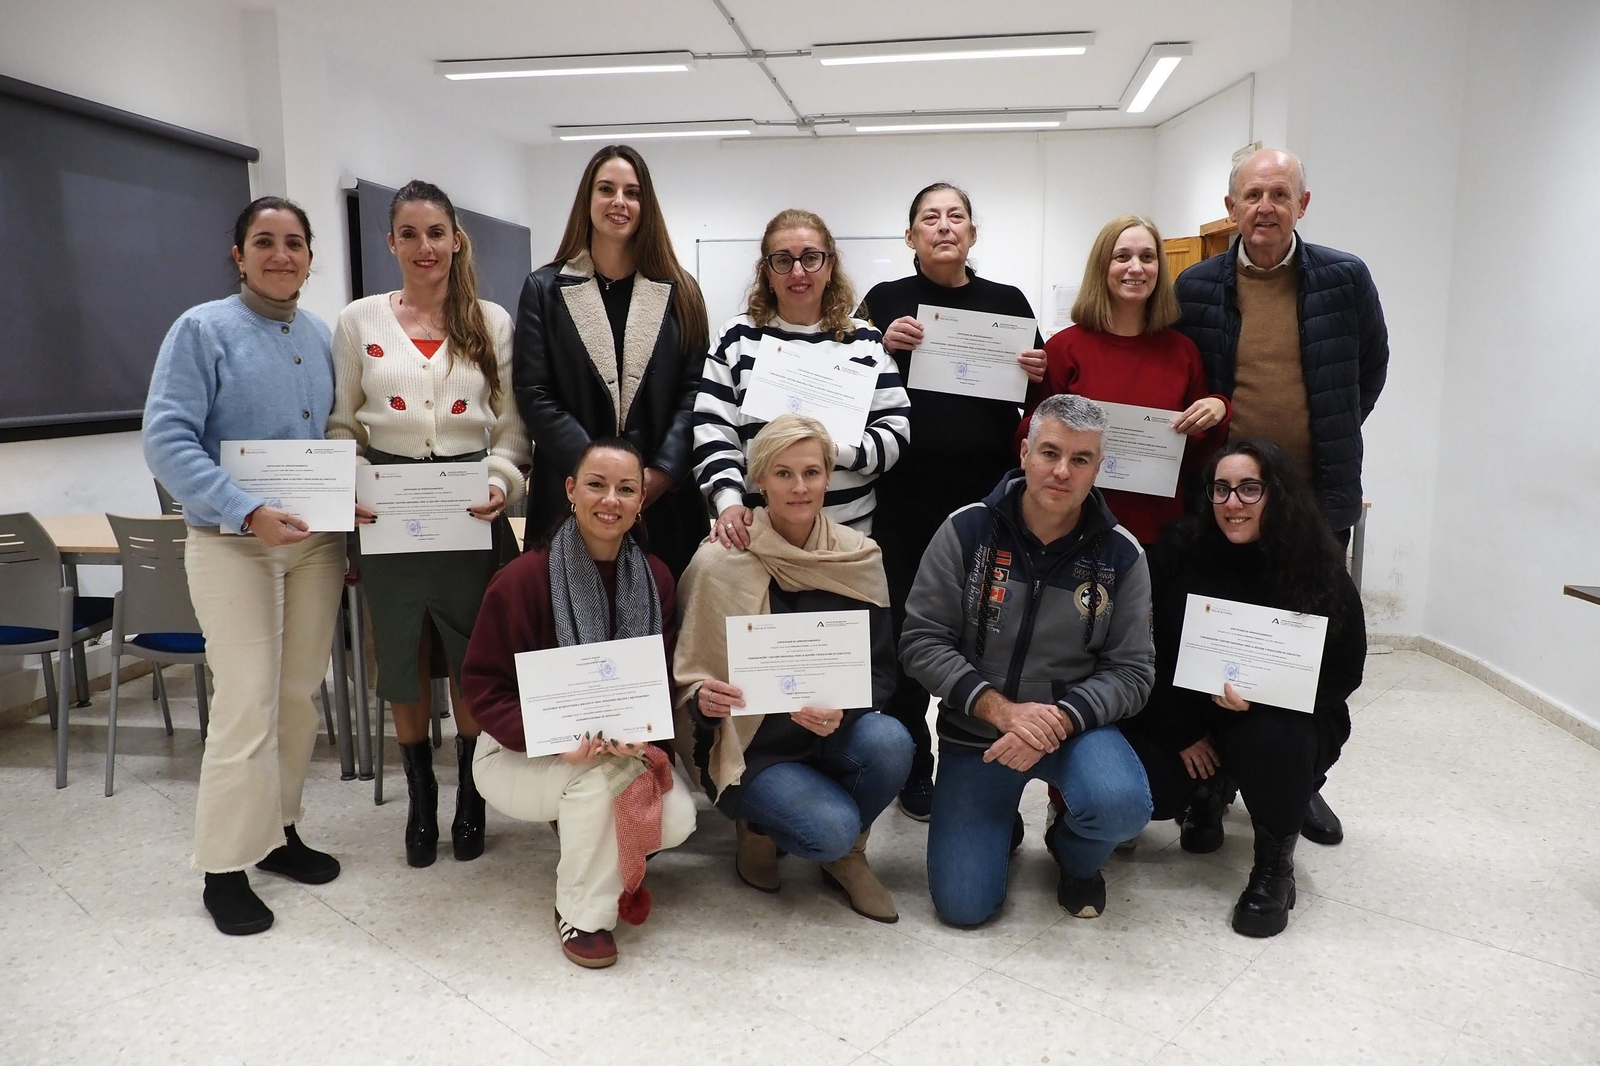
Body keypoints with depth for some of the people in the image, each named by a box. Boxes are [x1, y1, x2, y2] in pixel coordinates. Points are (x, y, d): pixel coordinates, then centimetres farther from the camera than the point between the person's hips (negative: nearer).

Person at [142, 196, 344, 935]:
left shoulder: (321, 337, 9)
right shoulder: (203, 330, -6)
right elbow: (167, 440, -14)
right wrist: (249, 511, -23)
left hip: (317, 540, 5)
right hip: (232, 542, -5)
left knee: (300, 694, 11)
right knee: (246, 701, -7)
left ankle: (277, 831, 27)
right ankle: (225, 867, 7)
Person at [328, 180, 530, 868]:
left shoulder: (492, 322, 4)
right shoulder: (359, 320, 5)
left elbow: (512, 426, 4)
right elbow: (342, 425, 8)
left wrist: (501, 482, -15)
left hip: (469, 510, 0)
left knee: (473, 656, 6)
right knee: (404, 656, 10)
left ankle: (470, 796, 25)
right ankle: (420, 799, 28)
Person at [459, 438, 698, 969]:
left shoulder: (656, 577, -6)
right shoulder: (523, 578, -18)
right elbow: (482, 684, -15)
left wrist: (639, 731, -21)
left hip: (628, 749, 4)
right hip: (519, 754, -4)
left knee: (678, 820, -22)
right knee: (603, 771, -35)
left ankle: (604, 857, 15)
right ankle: (581, 914, -9)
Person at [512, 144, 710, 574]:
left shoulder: (679, 291, 9)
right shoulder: (545, 289, 5)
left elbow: (694, 391, 2)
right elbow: (534, 394, -2)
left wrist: (663, 470, -11)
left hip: (664, 502, 1)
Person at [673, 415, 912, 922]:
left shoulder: (858, 558, -4)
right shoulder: (719, 563, -11)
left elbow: (882, 667, -1)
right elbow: (686, 675, -5)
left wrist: (843, 710, -22)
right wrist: (702, 699, -28)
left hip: (830, 734, 4)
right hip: (747, 744, -3)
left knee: (890, 742, -28)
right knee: (830, 829, -27)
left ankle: (847, 856, 4)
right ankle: (759, 826, 10)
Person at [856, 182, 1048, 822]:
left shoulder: (1007, 302, 9)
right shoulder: (885, 302, 4)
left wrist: (1040, 377, -8)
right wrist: (880, 348, -15)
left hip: (988, 495, 2)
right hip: (906, 498, -1)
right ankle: (912, 767, 21)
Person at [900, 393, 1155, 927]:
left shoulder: (1121, 555, -8)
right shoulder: (967, 530, -11)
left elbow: (1131, 670, -8)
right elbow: (922, 641, -12)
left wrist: (1059, 719, -24)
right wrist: (1002, 709, -22)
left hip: (1075, 725, 1)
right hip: (974, 729, 0)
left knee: (1122, 804, -32)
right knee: (964, 905, -7)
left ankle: (1075, 855, 7)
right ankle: (1002, 817, 27)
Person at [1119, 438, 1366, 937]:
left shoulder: (1319, 570, -12)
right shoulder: (1180, 552, -10)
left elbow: (1344, 673, -8)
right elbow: (1152, 653, -5)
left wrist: (1262, 698, -25)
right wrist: (1182, 733, -10)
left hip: (1286, 720, -1)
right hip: (1187, 722, 2)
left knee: (1269, 739, -35)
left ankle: (1275, 863, -5)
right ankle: (1203, 798, 18)